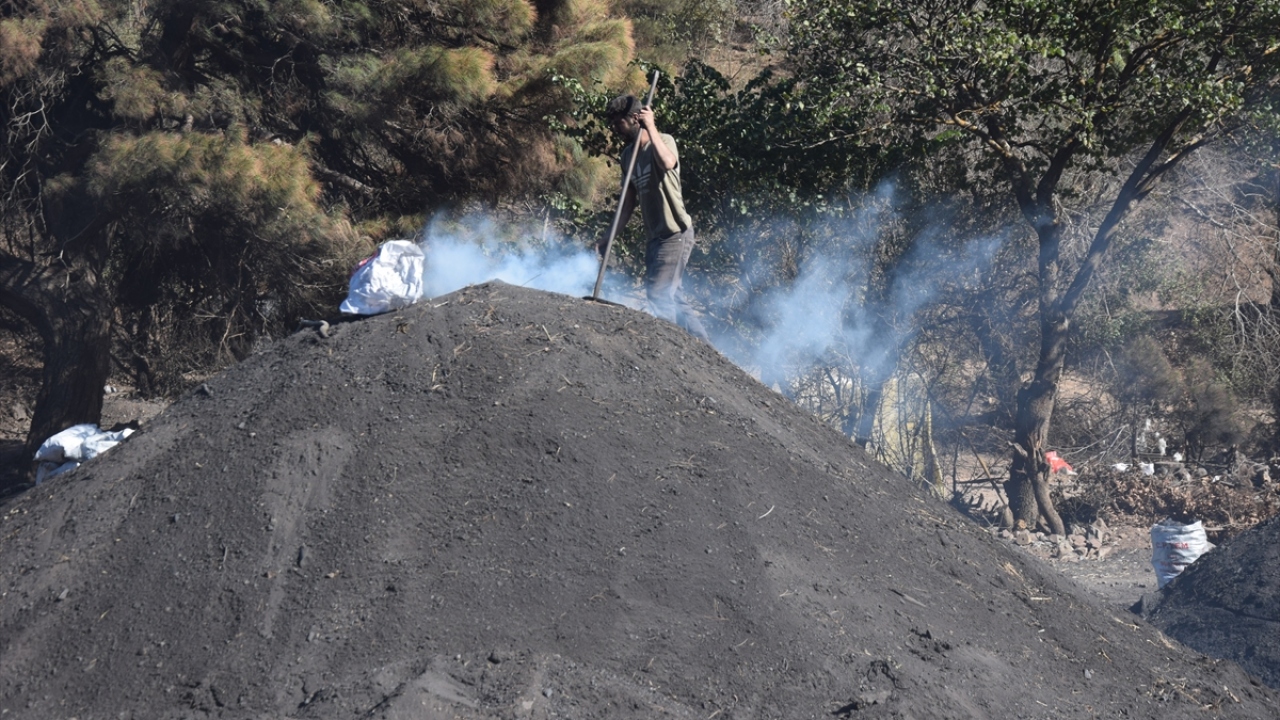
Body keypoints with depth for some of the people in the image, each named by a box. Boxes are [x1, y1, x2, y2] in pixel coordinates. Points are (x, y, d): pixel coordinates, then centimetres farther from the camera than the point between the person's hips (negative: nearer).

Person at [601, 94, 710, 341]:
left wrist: (650, 128, -27)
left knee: (658, 292, -14)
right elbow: (629, 202, 18)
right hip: (654, 236, 8)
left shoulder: (664, 141, -9)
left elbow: (668, 162, -35)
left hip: (675, 233, -8)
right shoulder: (628, 154, 13)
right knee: (671, 296, 10)